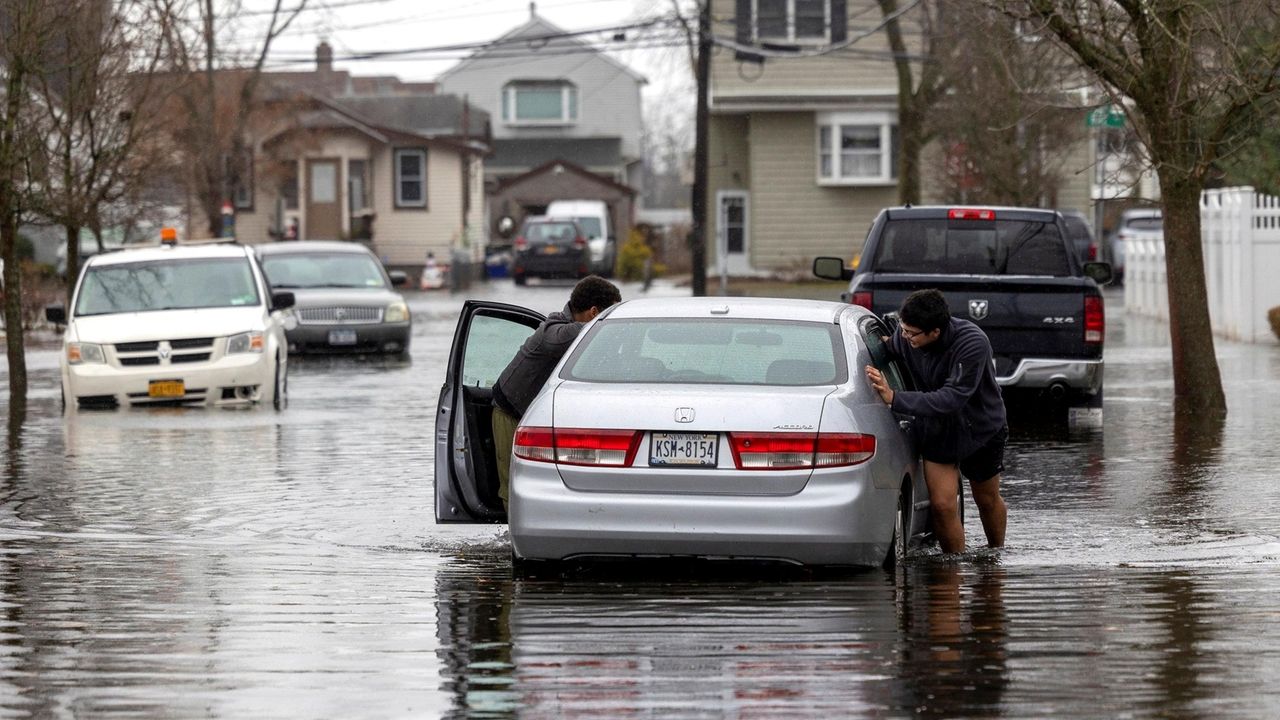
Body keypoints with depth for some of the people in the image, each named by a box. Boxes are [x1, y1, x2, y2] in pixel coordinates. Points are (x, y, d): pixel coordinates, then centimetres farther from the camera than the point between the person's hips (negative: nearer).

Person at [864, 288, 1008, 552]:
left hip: (981, 429, -2)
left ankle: (997, 551, 43)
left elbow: (952, 399, -41)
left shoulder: (973, 343, -36)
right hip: (936, 431, 3)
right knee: (942, 505, -9)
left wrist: (894, 398, -46)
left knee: (988, 500, 17)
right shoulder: (903, 337, -21)